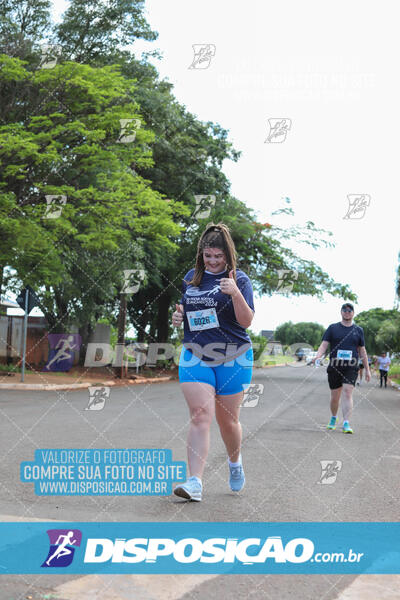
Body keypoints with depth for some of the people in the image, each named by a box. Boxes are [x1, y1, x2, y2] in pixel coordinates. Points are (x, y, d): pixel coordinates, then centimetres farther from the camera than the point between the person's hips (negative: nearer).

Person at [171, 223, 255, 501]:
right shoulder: (191, 277, 8)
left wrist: (236, 294, -29)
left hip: (233, 358, -2)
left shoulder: (239, 279, -5)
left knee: (228, 419, 8)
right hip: (195, 356, 3)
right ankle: (195, 482, -14)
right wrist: (178, 316, 0)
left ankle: (235, 461, 38)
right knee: (200, 416, -11)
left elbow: (246, 321, -13)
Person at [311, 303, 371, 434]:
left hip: (351, 369, -1)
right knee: (334, 397, 8)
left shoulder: (358, 330, 10)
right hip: (334, 368, 1)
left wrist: (367, 369, 13)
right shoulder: (333, 328, 6)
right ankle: (333, 418, 33)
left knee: (347, 394, -16)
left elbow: (362, 351, 14)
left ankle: (346, 424, -20)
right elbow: (324, 344, -1)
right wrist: (318, 355, -22)